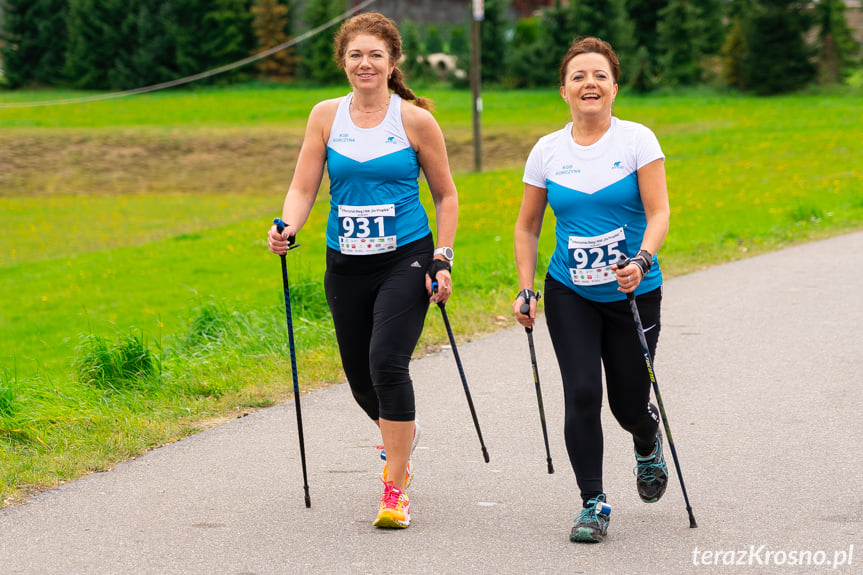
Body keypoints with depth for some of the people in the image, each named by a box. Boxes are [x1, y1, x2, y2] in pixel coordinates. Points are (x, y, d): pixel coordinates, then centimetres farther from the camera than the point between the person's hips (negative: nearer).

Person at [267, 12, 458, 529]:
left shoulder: (414, 119, -4)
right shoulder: (326, 116, 3)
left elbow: (446, 195, 4)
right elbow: (303, 188, 3)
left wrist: (443, 260, -4)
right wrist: (286, 229, -17)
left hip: (405, 259, -4)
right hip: (346, 265, 4)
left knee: (387, 362, -20)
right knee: (361, 379, 11)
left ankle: (396, 491, -12)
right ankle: (401, 434, 46)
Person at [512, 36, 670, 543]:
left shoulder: (637, 140, -5)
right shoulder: (547, 151, 2)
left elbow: (659, 213, -11)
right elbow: (527, 226, 11)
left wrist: (641, 261, -29)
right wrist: (526, 290, 2)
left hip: (632, 292, -1)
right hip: (570, 295, 1)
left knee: (629, 403, 4)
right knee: (582, 393, -12)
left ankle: (649, 444, 41)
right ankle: (594, 503, -1)